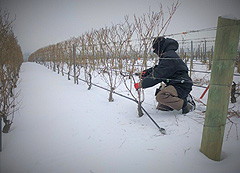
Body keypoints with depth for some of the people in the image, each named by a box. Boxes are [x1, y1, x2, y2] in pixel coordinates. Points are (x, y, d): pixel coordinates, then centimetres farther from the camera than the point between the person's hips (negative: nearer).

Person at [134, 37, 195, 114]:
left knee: (161, 96, -34)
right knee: (160, 107, 12)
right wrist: (147, 71, 7)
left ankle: (186, 104, -14)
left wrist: (141, 84, -20)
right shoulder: (168, 54, 13)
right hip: (175, 84, 11)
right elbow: (158, 68, 24)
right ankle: (184, 98, 15)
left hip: (181, 86, -10)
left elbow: (157, 75, -26)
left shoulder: (169, 57, -22)